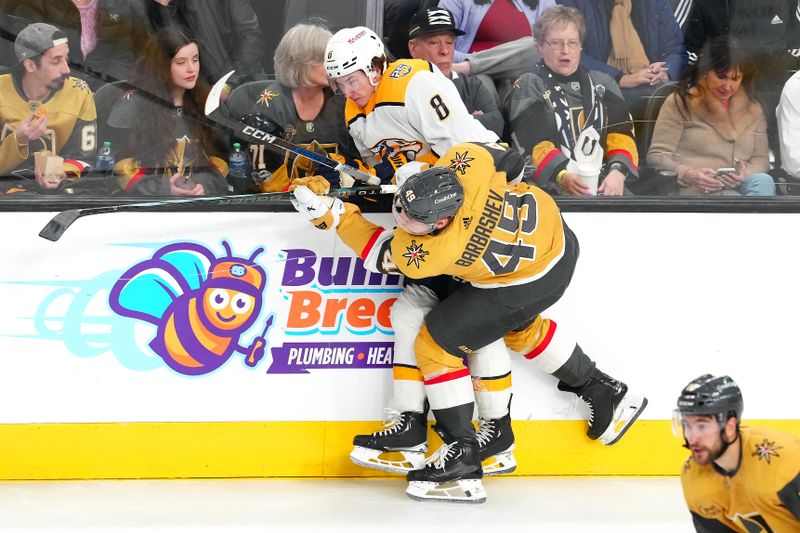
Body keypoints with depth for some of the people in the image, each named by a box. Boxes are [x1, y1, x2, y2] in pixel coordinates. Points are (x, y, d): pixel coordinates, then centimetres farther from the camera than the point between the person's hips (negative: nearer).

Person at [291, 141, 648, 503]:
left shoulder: (425, 257, -30)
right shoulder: (467, 163, -25)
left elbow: (380, 255, -9)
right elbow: (509, 160, -3)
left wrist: (332, 216, -9)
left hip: (529, 284, -8)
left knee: (436, 344, 3)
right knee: (520, 328, 35)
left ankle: (462, 458, 7)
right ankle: (603, 393, 44)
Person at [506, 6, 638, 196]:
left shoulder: (603, 85, 21)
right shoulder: (528, 87, 7)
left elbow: (620, 132, 9)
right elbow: (532, 143, -7)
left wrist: (618, 172, -12)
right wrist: (563, 176, -25)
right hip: (550, 185, -4)